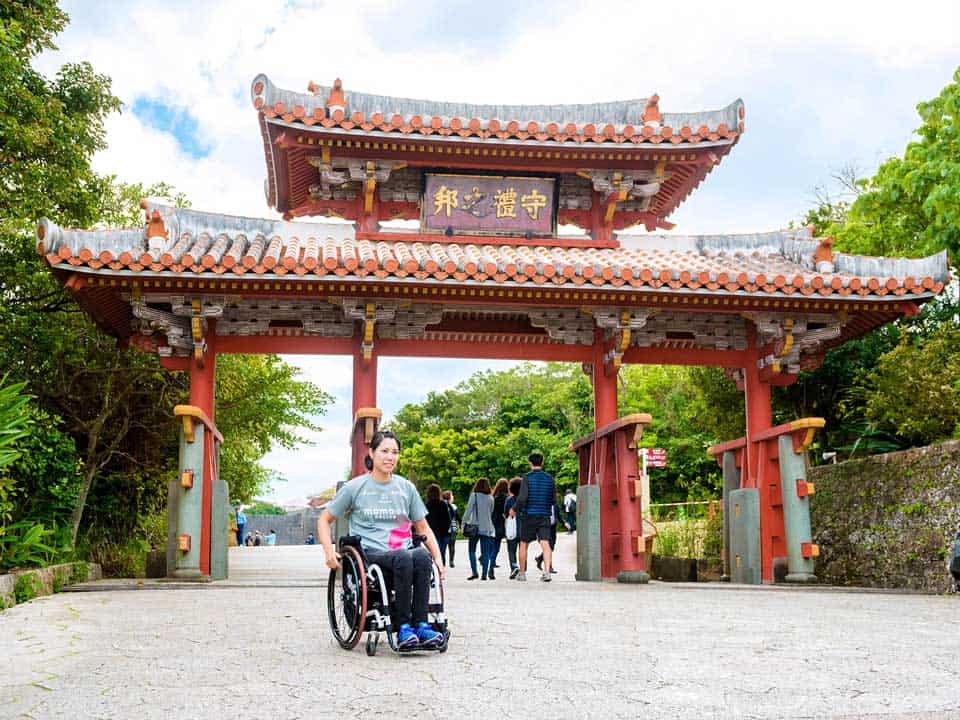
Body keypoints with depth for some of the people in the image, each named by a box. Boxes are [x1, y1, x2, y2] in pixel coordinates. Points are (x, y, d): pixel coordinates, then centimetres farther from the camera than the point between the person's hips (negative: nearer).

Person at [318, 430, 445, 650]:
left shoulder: (406, 487, 17)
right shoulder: (355, 487, 9)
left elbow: (423, 528, 22)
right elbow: (324, 520, 15)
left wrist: (438, 557, 7)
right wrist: (329, 552, -1)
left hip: (404, 551, 3)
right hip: (370, 554, -3)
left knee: (422, 555, -34)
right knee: (403, 558, -37)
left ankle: (421, 624, -33)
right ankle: (404, 627, -31)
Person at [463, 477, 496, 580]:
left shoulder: (474, 496, -4)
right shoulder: (490, 498, 7)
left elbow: (468, 510, -8)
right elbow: (491, 513, 12)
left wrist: (464, 523, -3)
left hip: (475, 526, -3)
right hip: (487, 528, 3)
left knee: (471, 550, 9)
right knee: (486, 551, 5)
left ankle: (474, 572, -1)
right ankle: (484, 574, -1)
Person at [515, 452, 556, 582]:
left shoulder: (527, 477, -7)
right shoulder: (550, 479, 5)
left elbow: (522, 498, -16)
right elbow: (554, 501, 9)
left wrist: (514, 509, 0)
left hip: (529, 515, -2)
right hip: (545, 516, 2)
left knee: (524, 544, 12)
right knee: (545, 544, -6)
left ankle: (522, 573, 21)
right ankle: (547, 571, -24)